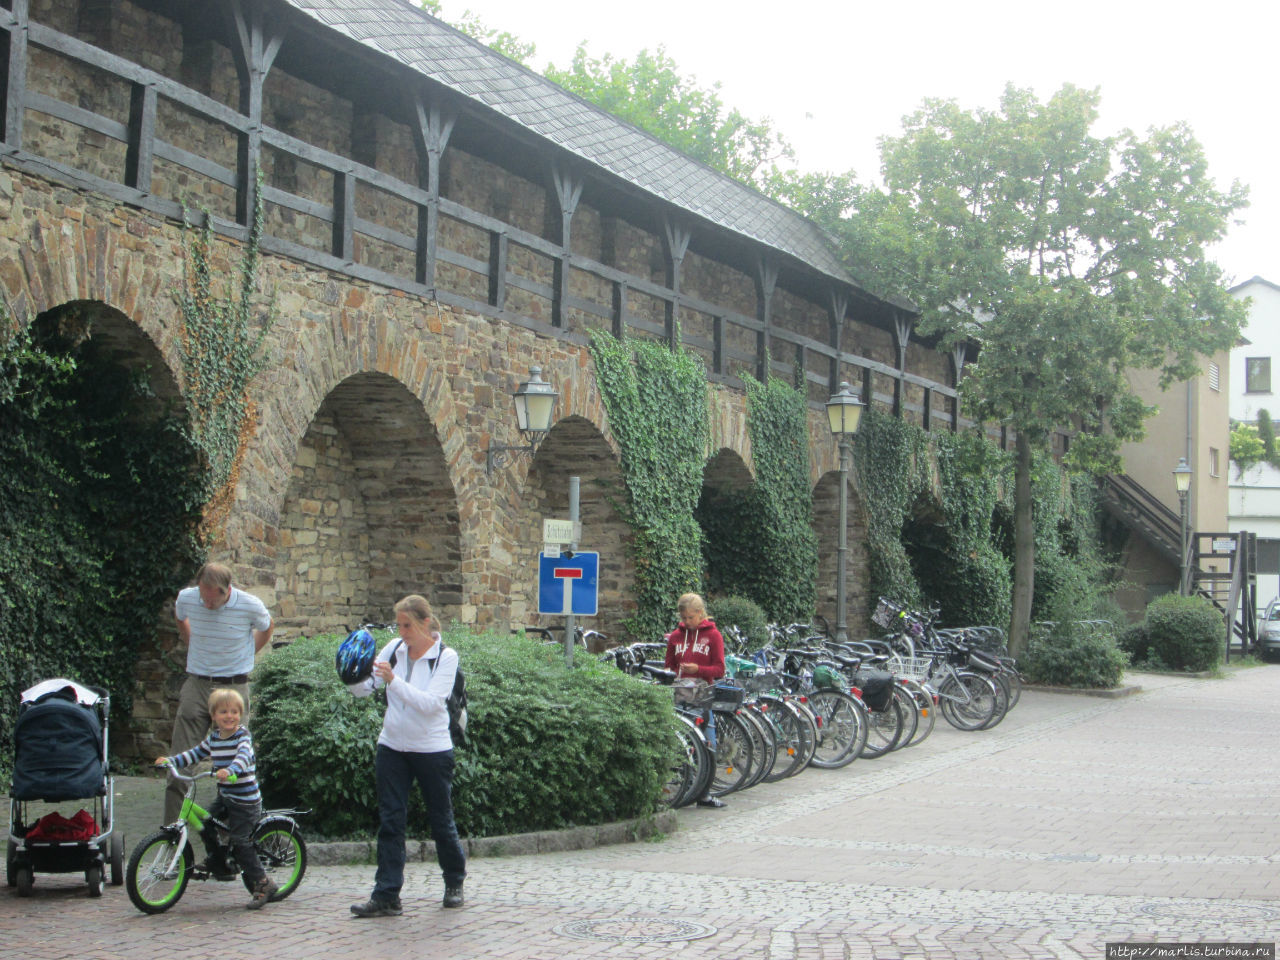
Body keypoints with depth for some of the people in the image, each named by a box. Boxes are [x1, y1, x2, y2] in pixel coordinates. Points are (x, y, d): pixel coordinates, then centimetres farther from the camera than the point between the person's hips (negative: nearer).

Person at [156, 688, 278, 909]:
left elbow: (243, 757, -32)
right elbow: (195, 753, 21)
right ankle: (218, 864, 21)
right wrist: (170, 760, 11)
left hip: (245, 799, -8)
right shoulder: (214, 737, 9)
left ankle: (262, 884, -3)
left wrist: (229, 770, -51)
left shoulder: (242, 735, -14)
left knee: (240, 841, -11)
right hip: (224, 796, 8)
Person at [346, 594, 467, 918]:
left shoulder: (445, 657, -10)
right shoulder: (394, 649, 1)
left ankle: (454, 882, 30)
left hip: (432, 750, -3)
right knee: (390, 821, 0)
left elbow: (430, 703, -22)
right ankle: (386, 897, 2)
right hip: (392, 746, 4)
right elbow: (364, 689, 2)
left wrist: (393, 679, -30)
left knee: (441, 819, 9)